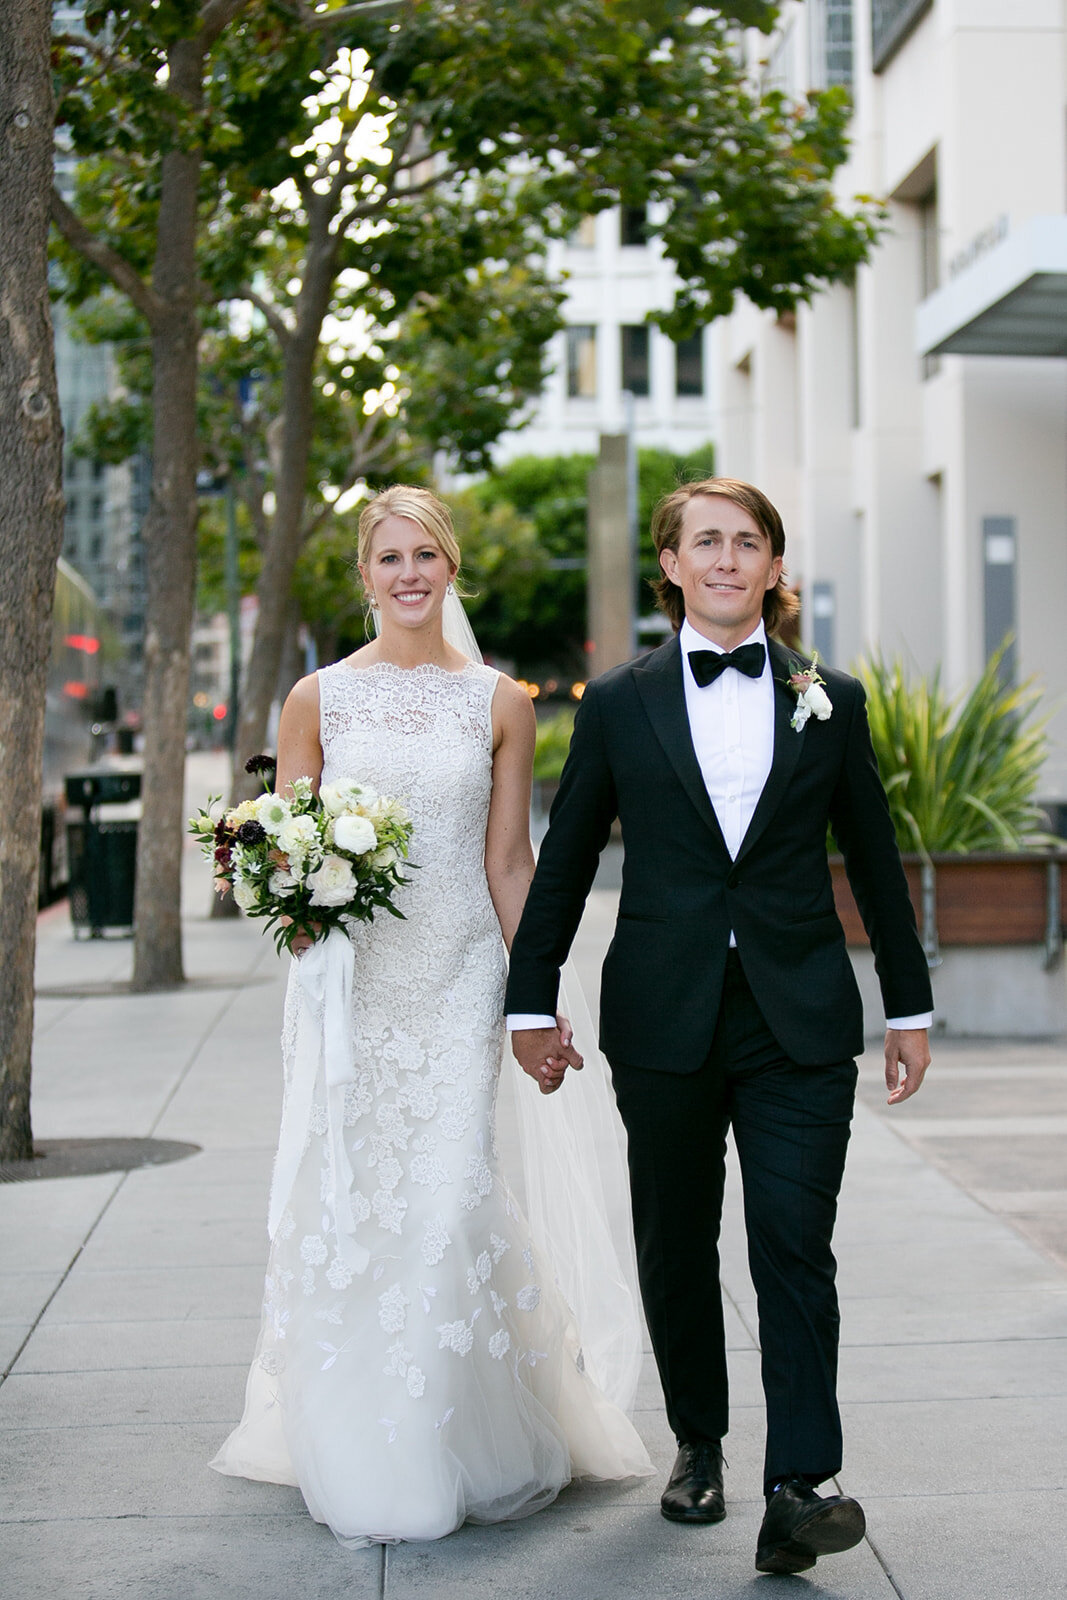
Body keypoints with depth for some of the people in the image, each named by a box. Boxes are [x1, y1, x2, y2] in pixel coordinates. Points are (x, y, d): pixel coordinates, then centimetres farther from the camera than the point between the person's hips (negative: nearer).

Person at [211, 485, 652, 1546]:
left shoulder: (499, 704, 5)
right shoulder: (318, 699, 5)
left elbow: (508, 864, 8)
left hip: (457, 980, -1)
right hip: (347, 979, 1)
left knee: (450, 1196, -8)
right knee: (342, 1198, 0)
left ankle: (469, 1448, 12)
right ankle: (363, 1465, 16)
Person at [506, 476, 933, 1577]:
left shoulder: (830, 700, 7)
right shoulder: (618, 703, 4)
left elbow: (873, 859, 11)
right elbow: (564, 862, 8)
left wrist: (910, 1008, 12)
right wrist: (530, 1004, 7)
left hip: (800, 1020, 0)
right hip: (664, 1020, 1)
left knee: (795, 1246, -8)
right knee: (675, 1246, 10)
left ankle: (796, 1491, -9)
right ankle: (698, 1447, 28)